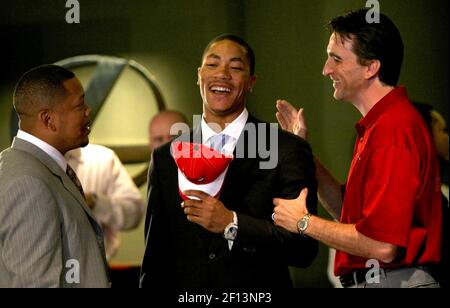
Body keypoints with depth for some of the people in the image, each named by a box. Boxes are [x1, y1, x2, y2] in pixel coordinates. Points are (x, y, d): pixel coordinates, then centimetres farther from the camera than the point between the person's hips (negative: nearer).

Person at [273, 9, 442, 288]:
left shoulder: (394, 129, -19)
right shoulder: (378, 126, 15)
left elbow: (382, 246, -24)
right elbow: (348, 210, 17)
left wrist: (304, 222, -11)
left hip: (392, 280, -10)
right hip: (366, 280, 10)